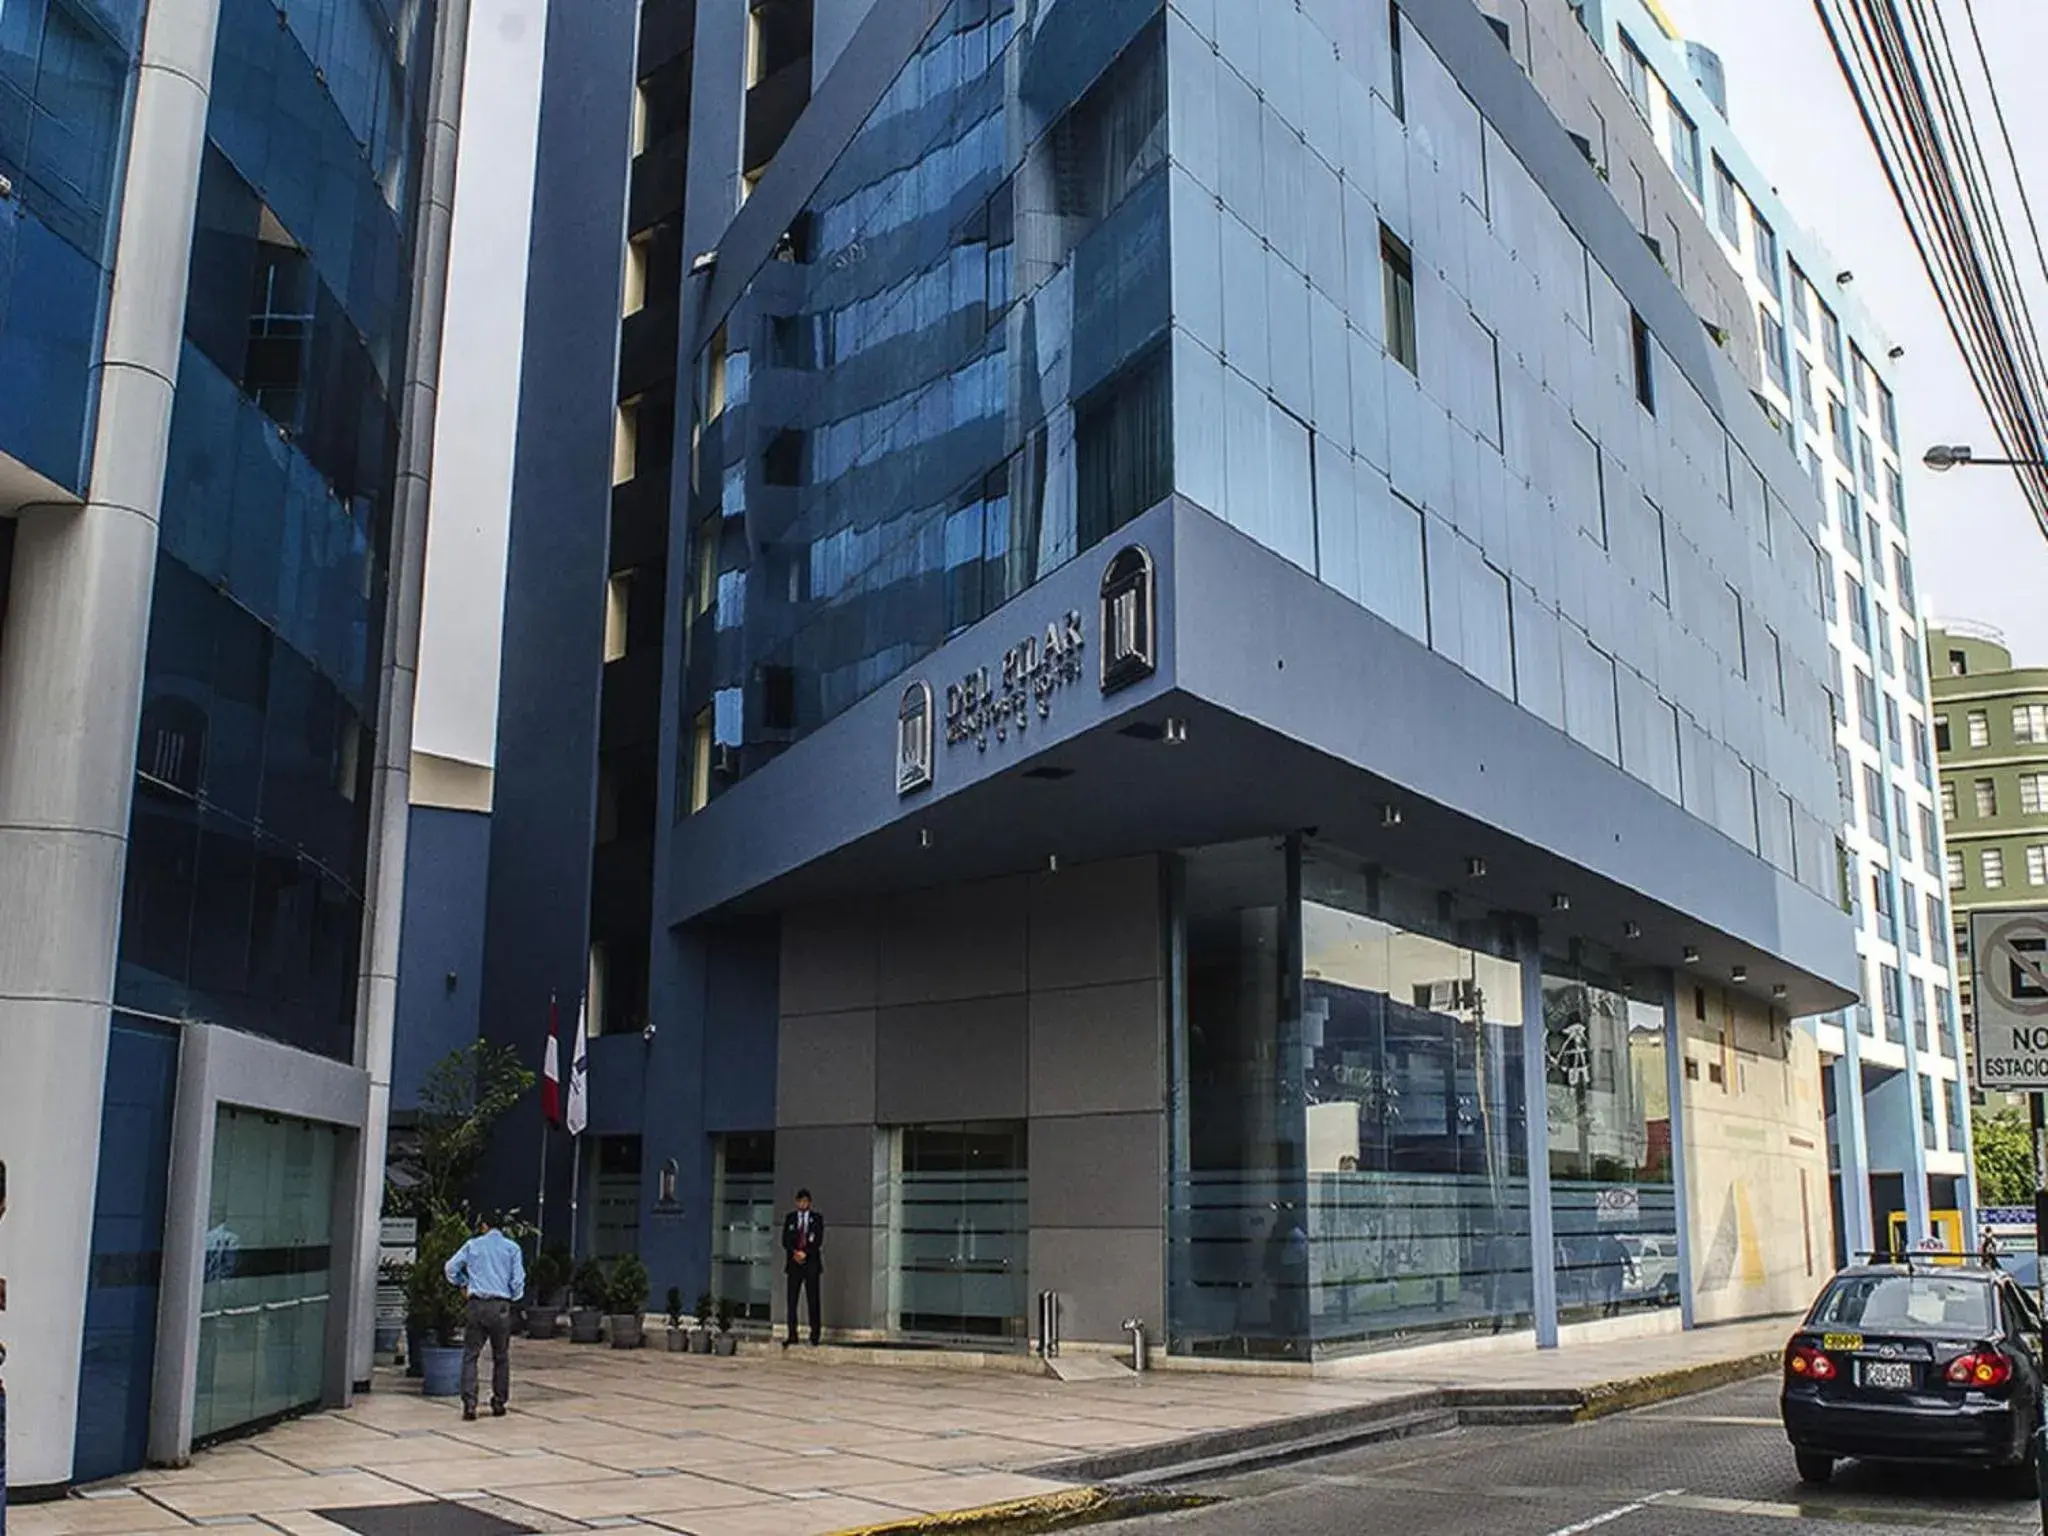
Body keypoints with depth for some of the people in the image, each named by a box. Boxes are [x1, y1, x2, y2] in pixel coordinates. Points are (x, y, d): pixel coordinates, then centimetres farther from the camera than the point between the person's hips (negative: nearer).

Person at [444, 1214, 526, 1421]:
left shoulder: (472, 1245, 6)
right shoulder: (512, 1248, 4)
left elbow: (451, 1268, 5)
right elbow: (518, 1279, -1)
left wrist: (463, 1284, 20)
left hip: (477, 1305, 0)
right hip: (501, 1307, 0)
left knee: (470, 1354, 3)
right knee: (501, 1356, 11)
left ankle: (469, 1403, -9)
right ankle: (498, 1403, 14)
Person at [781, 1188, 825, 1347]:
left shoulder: (817, 1218, 6)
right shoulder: (790, 1218, 11)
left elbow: (818, 1240, -2)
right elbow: (785, 1240, 3)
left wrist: (804, 1254, -13)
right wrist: (795, 1253, -13)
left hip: (811, 1263, -1)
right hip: (794, 1263, 1)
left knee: (813, 1301, -2)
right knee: (792, 1300, -3)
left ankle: (814, 1336, 0)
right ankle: (792, 1335, -1)